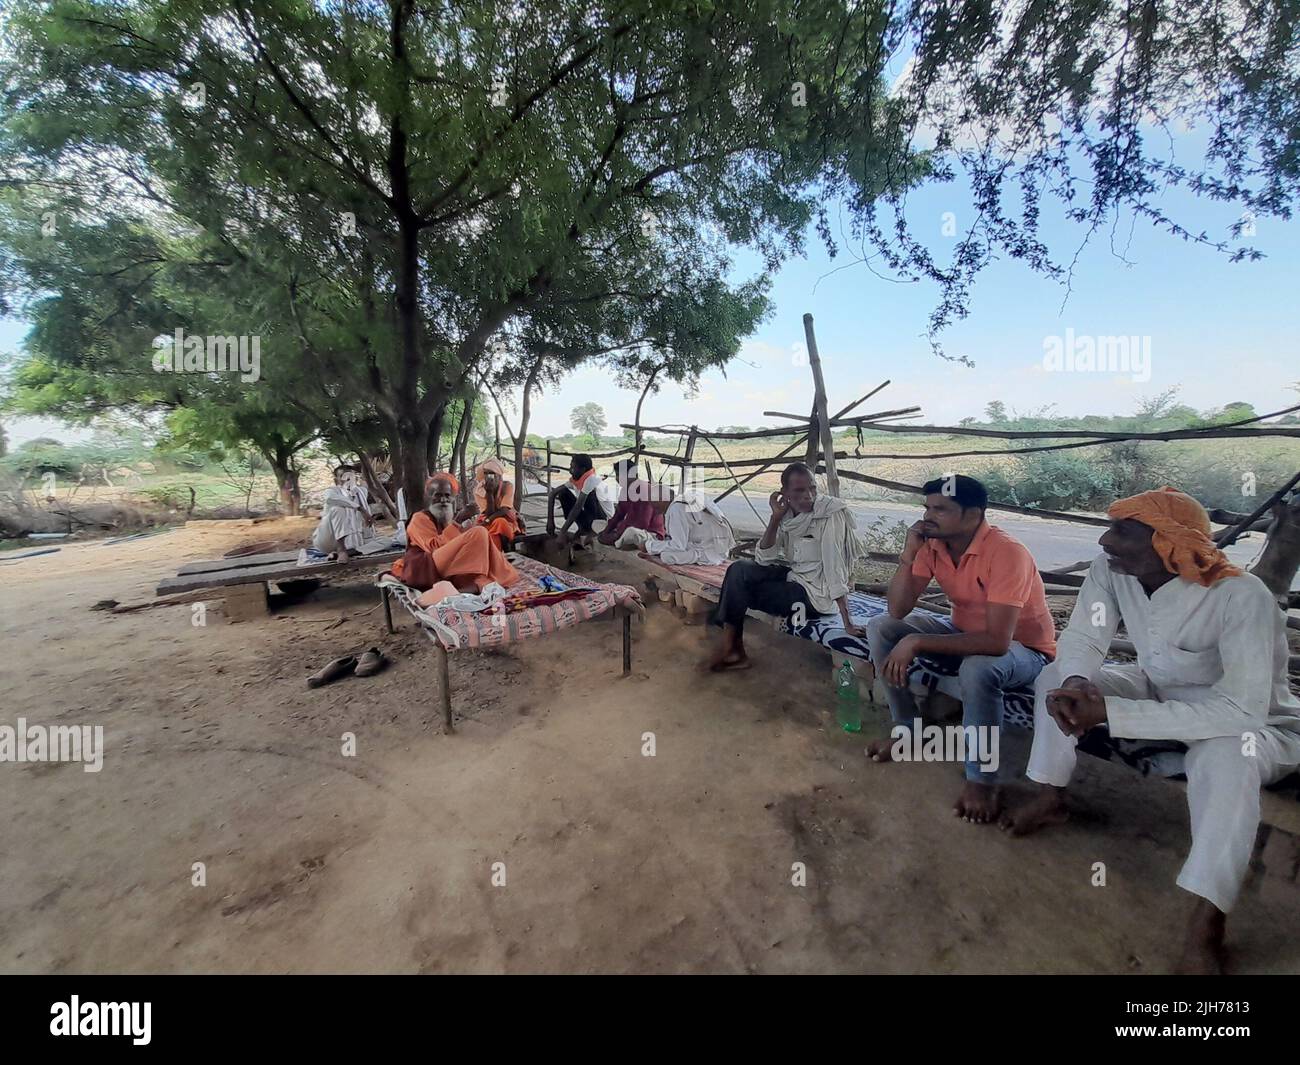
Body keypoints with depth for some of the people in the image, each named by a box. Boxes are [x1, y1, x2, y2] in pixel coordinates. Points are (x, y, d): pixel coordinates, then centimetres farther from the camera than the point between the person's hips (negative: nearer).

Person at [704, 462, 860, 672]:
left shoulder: (831, 513, -20)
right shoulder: (788, 514, -1)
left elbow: (836, 567, -24)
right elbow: (763, 559, -4)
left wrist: (847, 622, -26)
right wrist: (775, 518, -14)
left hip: (815, 593, -6)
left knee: (738, 591, -11)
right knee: (739, 569, -9)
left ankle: (732, 646, 12)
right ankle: (732, 647, -4)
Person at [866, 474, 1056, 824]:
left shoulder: (1006, 553, -30)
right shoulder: (932, 544, -11)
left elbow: (997, 642, -37)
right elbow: (898, 611, -14)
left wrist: (916, 643, -37)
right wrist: (908, 554, -25)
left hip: (1023, 648, -6)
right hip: (965, 631, 7)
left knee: (977, 668, -40)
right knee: (880, 628, -9)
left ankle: (982, 778, -15)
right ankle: (908, 729, 6)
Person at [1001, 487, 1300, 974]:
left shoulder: (1242, 597, -34)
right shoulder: (1111, 567, -20)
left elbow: (1242, 710, -39)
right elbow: (1082, 639, -15)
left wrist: (1108, 711, -42)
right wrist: (1075, 684, -37)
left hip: (1257, 724, -5)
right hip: (1161, 694, 5)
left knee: (1226, 753, -37)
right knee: (1056, 676, -11)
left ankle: (1205, 921, -25)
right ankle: (1050, 798, 4)